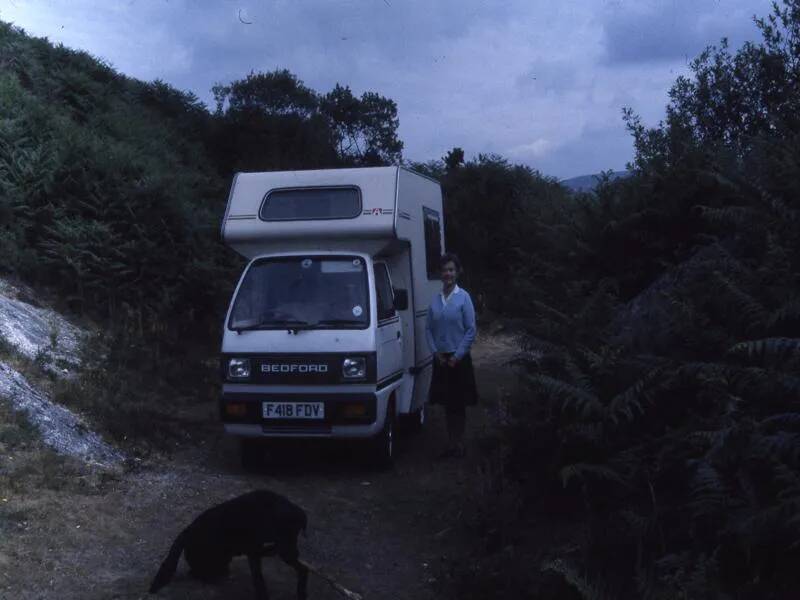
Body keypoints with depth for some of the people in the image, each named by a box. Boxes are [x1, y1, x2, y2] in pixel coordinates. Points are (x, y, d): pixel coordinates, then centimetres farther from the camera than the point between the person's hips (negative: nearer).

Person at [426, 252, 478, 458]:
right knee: (447, 403, 10)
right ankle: (451, 443, 18)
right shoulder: (435, 299, 5)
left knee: (459, 404, 2)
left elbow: (471, 330, -9)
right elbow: (428, 328, 7)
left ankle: (459, 444, 12)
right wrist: (436, 352, -4)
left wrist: (457, 356, -11)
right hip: (441, 358, 4)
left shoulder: (463, 297, -7)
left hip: (459, 359, -4)